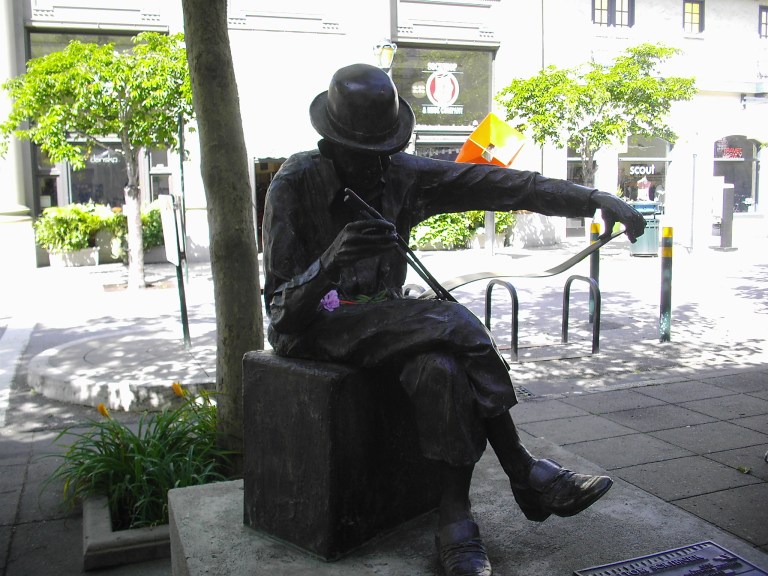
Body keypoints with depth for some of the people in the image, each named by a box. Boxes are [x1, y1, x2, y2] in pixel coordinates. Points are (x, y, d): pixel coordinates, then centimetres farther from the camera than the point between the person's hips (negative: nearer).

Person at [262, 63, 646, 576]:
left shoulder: (402, 174, -1)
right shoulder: (294, 185, -13)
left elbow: (500, 184, -7)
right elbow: (281, 306, -17)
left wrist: (597, 199, -14)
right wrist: (331, 262, -38)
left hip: (384, 319, 5)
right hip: (318, 326, -5)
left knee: (439, 366, -30)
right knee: (454, 324, -28)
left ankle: (457, 520, -18)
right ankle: (526, 476, -17)